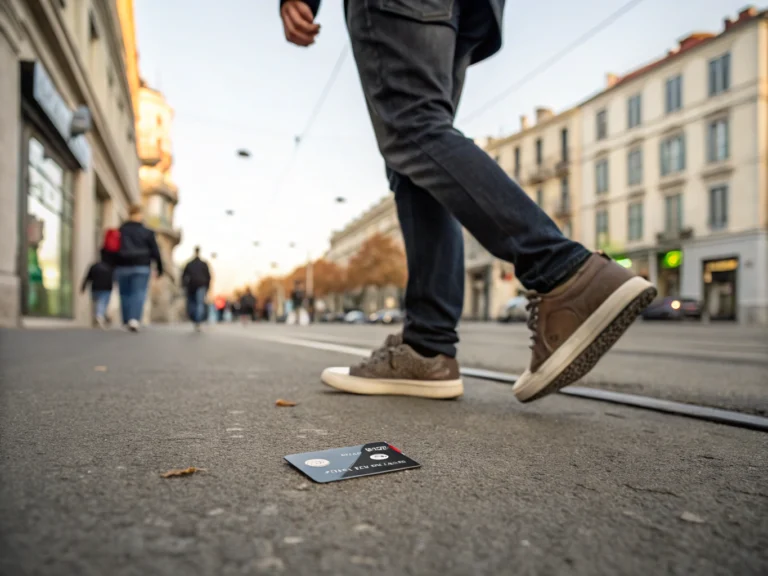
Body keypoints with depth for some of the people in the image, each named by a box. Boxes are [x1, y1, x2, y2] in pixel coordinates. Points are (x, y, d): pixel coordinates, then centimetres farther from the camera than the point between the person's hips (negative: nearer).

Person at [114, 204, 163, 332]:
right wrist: (159, 267, 8)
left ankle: (127, 321, 14)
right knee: (139, 294, -6)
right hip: (141, 267, -2)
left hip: (122, 267, 2)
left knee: (125, 294, 11)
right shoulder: (147, 232, 0)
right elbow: (155, 251, 0)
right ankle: (135, 319, -23)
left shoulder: (120, 231, 6)